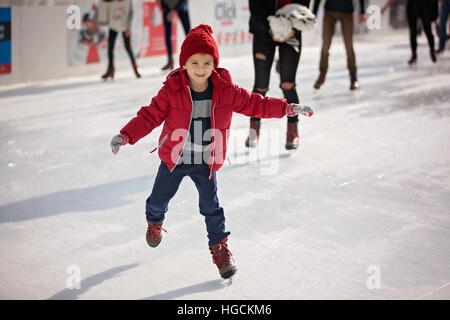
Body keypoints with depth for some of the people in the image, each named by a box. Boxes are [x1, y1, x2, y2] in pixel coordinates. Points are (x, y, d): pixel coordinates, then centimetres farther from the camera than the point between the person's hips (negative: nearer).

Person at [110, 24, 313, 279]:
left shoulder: (226, 91, -11)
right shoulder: (172, 91, -18)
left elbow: (254, 104, -2)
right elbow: (150, 116, -15)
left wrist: (288, 108, -6)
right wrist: (125, 136, -26)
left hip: (206, 163, 0)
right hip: (174, 159, 0)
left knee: (211, 205, 1)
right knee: (159, 198, 16)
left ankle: (220, 246, 21)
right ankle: (154, 221, 51)